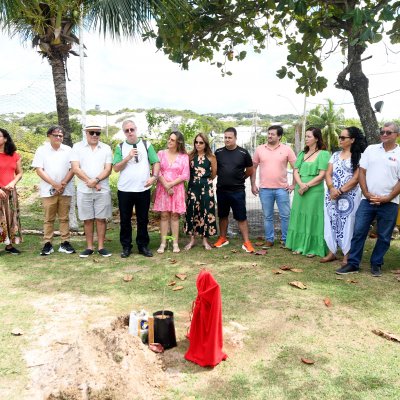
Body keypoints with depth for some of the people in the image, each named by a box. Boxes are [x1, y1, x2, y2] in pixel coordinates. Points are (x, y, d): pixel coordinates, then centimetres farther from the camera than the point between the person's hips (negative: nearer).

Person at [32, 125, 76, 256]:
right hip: (48, 190, -1)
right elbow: (39, 170, -4)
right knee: (49, 219, 4)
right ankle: (47, 244, 10)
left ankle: (65, 243, 11)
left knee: (64, 218, 6)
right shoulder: (42, 150, 2)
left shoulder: (68, 150, 6)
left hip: (65, 190, 1)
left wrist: (63, 184, -11)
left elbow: (72, 169, 3)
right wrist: (55, 184, -13)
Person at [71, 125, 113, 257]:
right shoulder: (77, 147, 4)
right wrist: (90, 182, -12)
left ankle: (101, 247, 12)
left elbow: (108, 169, -2)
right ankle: (89, 247, 15)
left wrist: (96, 180, -18)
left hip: (102, 190, 0)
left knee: (101, 218, 3)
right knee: (87, 219, 6)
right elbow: (75, 168, -5)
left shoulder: (106, 148, 6)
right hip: (84, 190, 0)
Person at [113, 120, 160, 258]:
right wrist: (128, 157, -14)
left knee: (143, 220, 9)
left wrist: (154, 176, -15)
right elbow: (116, 168, -2)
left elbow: (156, 162, 1)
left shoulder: (146, 145, 6)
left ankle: (143, 245, 21)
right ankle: (126, 246, 19)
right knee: (125, 220, 7)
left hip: (143, 189, 0)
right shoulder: (120, 147, 5)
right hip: (125, 190, 0)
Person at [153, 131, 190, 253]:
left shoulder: (184, 156, 3)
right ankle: (163, 243, 5)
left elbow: (185, 175, -3)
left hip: (177, 189, -1)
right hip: (162, 188, 1)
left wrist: (171, 184, -10)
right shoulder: (161, 153, 5)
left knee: (174, 215, 2)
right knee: (164, 215, 1)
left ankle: (175, 243, 7)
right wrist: (166, 186, -11)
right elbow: (156, 172, -2)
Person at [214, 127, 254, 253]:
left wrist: (239, 178, 9)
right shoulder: (218, 152, 1)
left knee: (241, 217, 1)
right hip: (221, 190, 3)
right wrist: (224, 177, 9)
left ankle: (246, 242, 7)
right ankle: (223, 239, 29)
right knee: (222, 216, 15)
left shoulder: (243, 153, -4)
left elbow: (250, 170, 6)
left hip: (238, 191, -2)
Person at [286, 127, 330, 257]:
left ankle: (313, 248, 11)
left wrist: (307, 186, -14)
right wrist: (301, 184, -10)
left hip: (315, 191, -6)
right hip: (300, 191, 6)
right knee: (300, 217, 9)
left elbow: (322, 175, -10)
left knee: (313, 218, 0)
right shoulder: (302, 154, 14)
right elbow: (295, 172, 7)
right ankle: (300, 246, 19)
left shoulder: (323, 154, -4)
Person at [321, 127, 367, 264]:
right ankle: (332, 252, 16)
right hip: (332, 194, 5)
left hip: (349, 196, -5)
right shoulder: (335, 155, 11)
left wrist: (340, 191, -14)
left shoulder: (358, 157, -2)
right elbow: (328, 174, 5)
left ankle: (347, 255, 8)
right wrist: (332, 189, -13)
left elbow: (356, 178, -9)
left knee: (347, 223, -1)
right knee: (331, 222, 6)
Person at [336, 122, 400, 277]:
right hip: (367, 200, 1)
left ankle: (376, 264, 23)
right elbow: (362, 172, 5)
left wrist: (387, 198, -11)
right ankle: (353, 264, 9)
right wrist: (367, 194, -5)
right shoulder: (371, 149, 7)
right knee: (358, 232, 0)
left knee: (384, 236, 8)